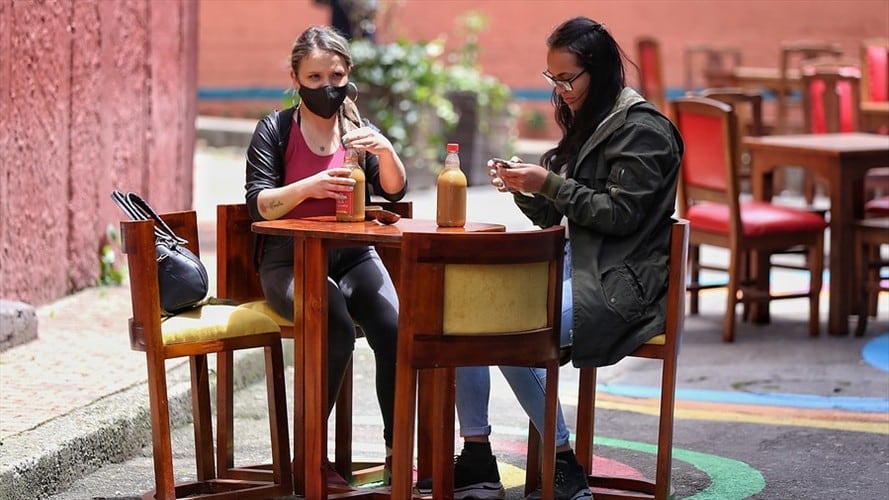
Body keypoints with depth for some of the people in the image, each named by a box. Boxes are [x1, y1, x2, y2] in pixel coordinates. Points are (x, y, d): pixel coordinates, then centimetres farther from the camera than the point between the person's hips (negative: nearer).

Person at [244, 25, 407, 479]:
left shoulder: (358, 130, 10)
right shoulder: (275, 130, 0)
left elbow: (393, 191, 1)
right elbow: (258, 205, -10)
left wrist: (385, 150, -20)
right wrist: (309, 187, -28)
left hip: (353, 255, 3)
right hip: (289, 259, -3)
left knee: (393, 329, -25)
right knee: (337, 329, -32)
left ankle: (397, 449, -12)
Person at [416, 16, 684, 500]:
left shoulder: (642, 129, -9)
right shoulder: (585, 122, 17)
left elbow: (620, 214, -17)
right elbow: (551, 216, 16)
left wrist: (550, 184, -18)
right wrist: (522, 186, -4)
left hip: (620, 281, -9)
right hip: (576, 264, 9)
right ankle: (476, 459, -8)